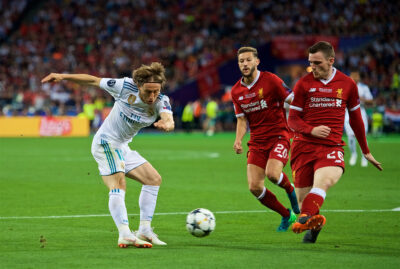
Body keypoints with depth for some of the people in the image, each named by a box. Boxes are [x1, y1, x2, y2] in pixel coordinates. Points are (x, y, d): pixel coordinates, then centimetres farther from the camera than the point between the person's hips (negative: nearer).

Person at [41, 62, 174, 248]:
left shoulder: (161, 101, -13)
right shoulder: (126, 87, -21)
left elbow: (169, 120, -34)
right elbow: (93, 81, -8)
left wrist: (166, 124, -59)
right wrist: (63, 77, -9)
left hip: (122, 147, 7)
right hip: (106, 142, -7)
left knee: (154, 179, 10)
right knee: (118, 185, -24)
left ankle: (144, 231, 15)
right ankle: (125, 235, -38)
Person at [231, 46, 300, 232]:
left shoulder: (270, 80, -7)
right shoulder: (236, 91, 7)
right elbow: (242, 119, 13)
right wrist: (238, 140, -5)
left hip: (278, 136, -5)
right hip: (257, 142, 5)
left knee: (272, 173, -31)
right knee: (254, 187, -8)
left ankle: (290, 189, 7)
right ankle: (287, 215, 15)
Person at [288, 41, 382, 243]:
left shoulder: (347, 84, 9)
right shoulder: (304, 84, 5)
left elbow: (356, 119, 21)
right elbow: (292, 119, 6)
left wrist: (366, 152, 27)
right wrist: (311, 130, -15)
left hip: (332, 147, -1)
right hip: (304, 146, 1)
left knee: (325, 180, -32)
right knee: (302, 196, -2)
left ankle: (305, 218, -49)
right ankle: (313, 225, 27)